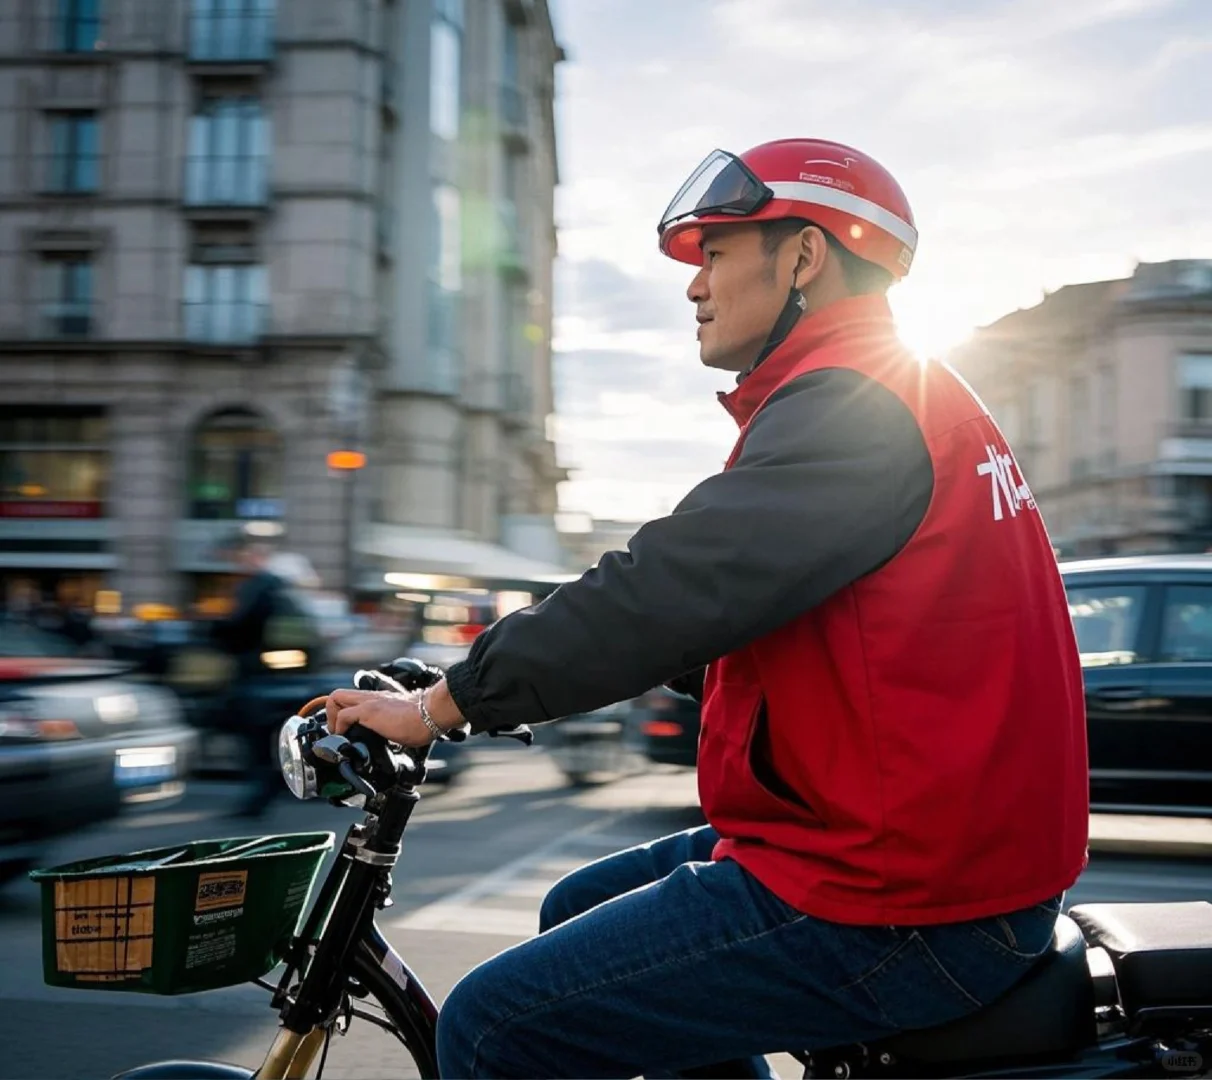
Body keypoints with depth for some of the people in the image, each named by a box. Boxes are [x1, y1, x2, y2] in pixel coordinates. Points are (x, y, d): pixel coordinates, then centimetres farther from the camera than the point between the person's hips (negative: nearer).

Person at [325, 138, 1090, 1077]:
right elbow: (724, 612, 21)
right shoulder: (909, 399, 17)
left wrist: (445, 705, -12)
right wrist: (527, 665, 20)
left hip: (897, 911, -10)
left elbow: (675, 588, -21)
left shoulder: (852, 408, -15)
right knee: (578, 912, 21)